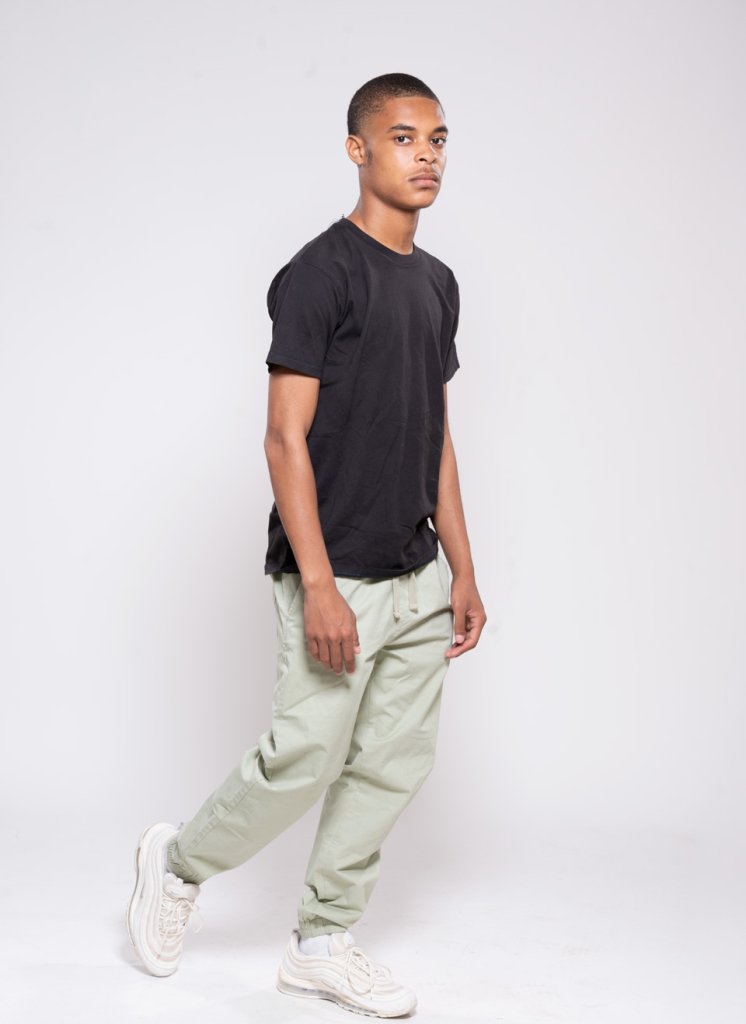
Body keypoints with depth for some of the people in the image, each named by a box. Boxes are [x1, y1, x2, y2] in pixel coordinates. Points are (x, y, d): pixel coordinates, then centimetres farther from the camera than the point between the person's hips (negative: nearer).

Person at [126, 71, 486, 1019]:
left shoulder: (436, 282, 12)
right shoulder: (320, 273, -12)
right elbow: (285, 438, -16)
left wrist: (463, 571, 13)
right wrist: (319, 585, -21)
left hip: (417, 581, 8)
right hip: (338, 580, -7)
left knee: (393, 763, 10)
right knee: (305, 760, -1)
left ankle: (322, 945, 24)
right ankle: (177, 863, 26)